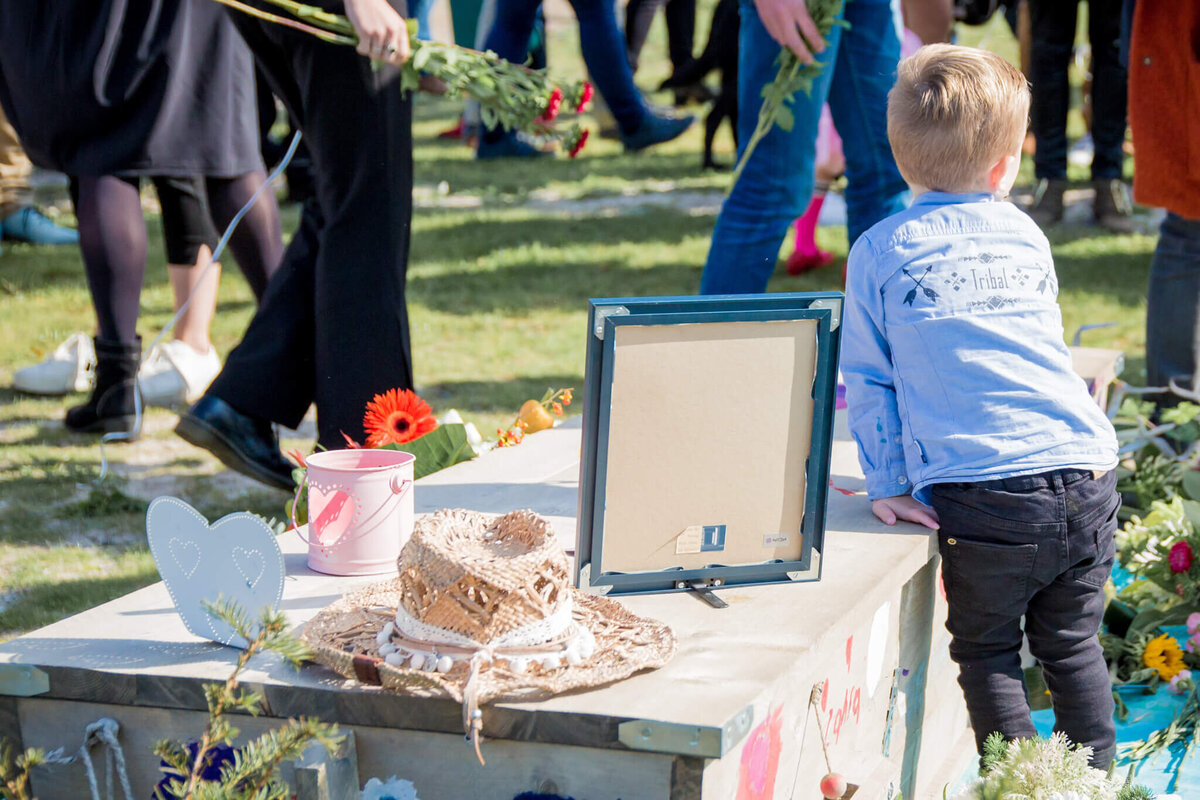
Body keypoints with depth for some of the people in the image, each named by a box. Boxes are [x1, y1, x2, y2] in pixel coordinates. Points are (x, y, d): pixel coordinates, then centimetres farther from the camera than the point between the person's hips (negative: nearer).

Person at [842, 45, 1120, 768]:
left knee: (987, 651, 13)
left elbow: (868, 380, 3)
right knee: (1073, 644, 19)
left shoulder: (880, 251, 2)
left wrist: (890, 483, 7)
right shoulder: (1028, 235, 12)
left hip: (984, 499, -3)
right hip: (1088, 478, 3)